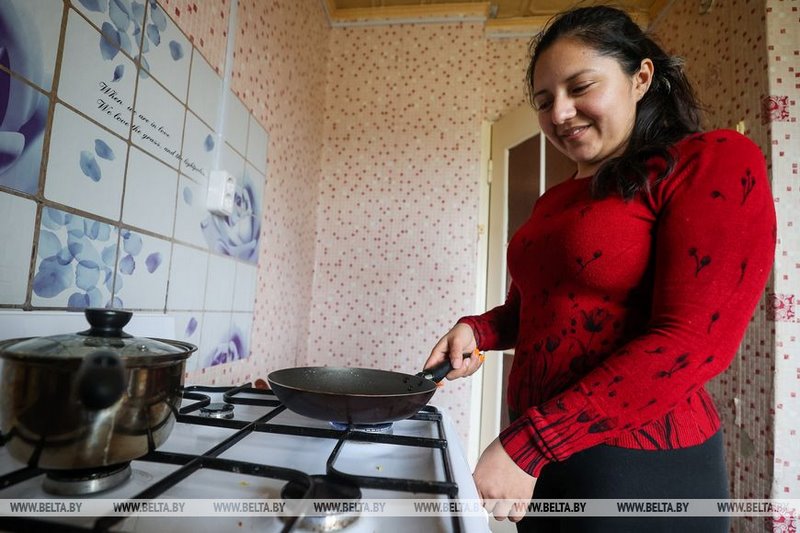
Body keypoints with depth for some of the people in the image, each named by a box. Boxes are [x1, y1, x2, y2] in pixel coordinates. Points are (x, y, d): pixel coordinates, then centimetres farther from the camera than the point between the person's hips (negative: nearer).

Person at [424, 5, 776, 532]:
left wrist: (526, 443, -21)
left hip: (636, 466, -6)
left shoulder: (715, 161, -10)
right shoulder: (554, 200, 10)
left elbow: (689, 341, -20)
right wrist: (476, 331, -4)